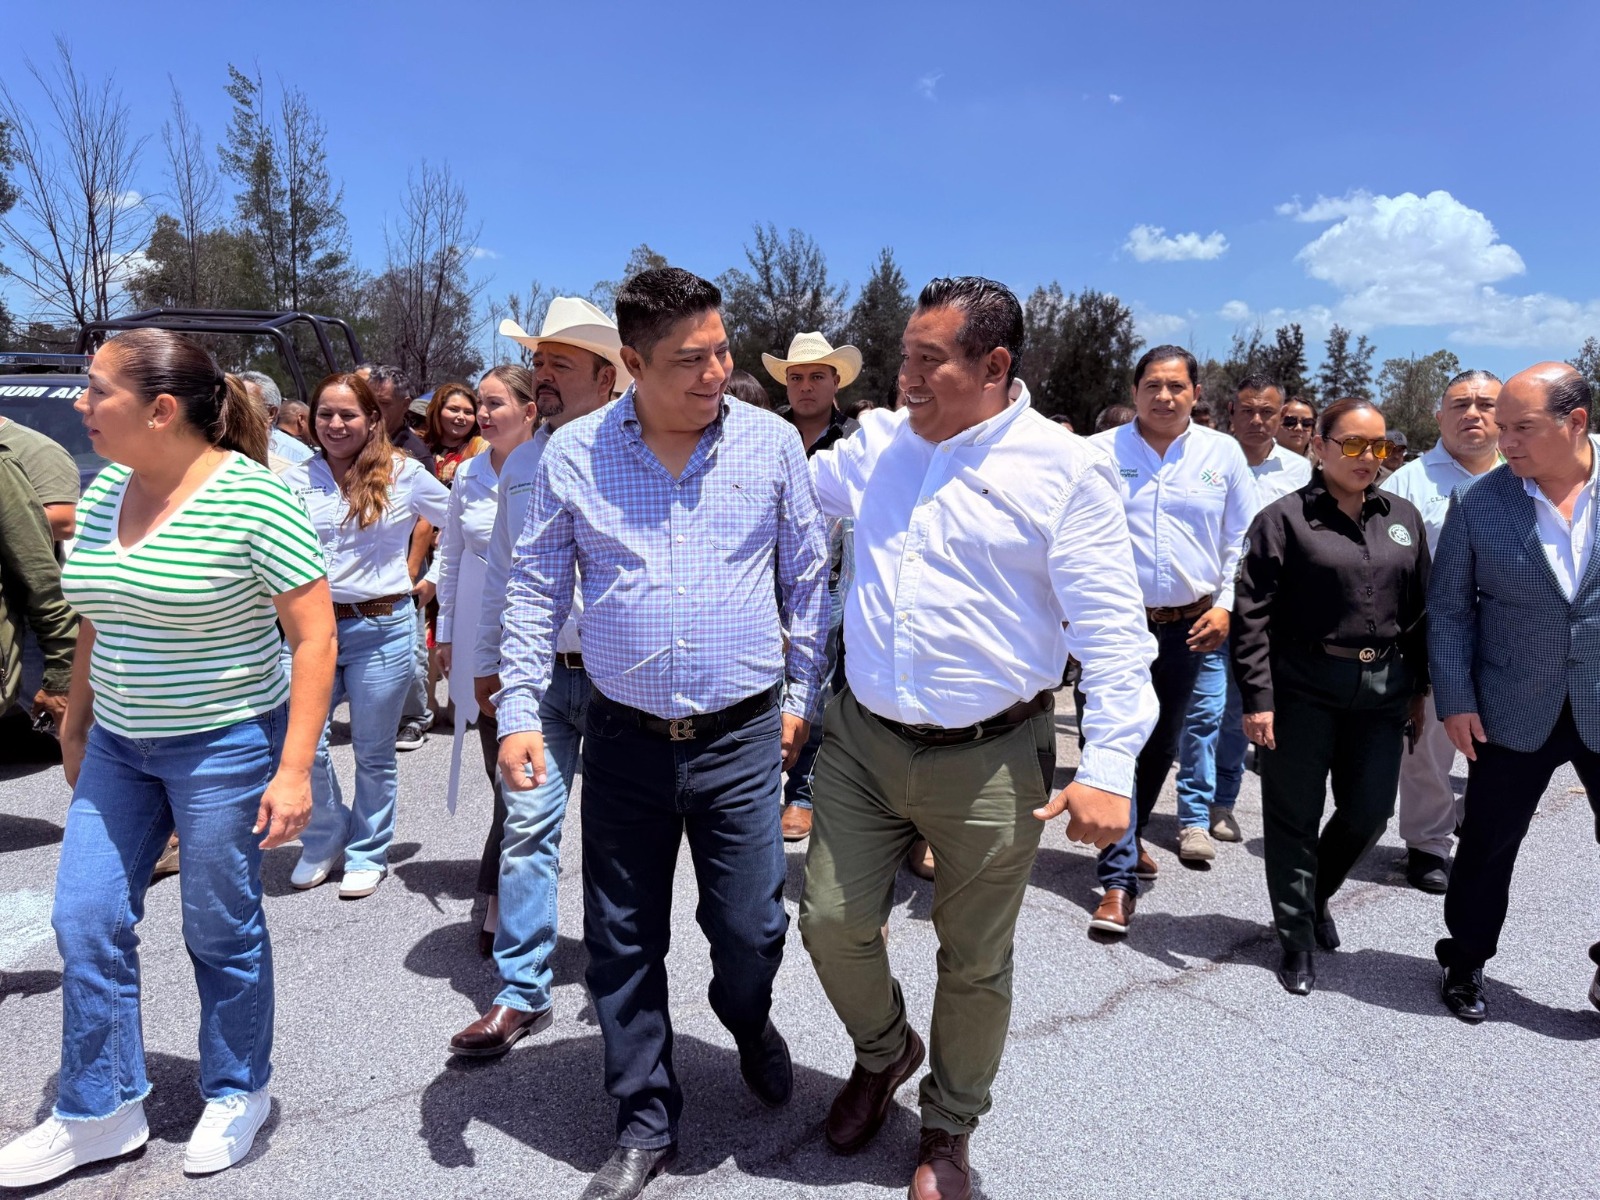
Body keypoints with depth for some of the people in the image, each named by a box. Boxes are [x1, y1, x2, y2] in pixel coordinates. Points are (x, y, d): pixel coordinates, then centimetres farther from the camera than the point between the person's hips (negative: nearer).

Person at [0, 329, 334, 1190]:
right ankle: (100, 1112, 29)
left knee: (221, 932, 8)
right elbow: (96, 624, 16)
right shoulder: (101, 496, 4)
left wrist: (294, 769, -20)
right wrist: (76, 728, 19)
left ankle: (237, 1094, 31)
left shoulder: (253, 498, -18)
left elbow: (314, 637, -18)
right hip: (119, 746, 7)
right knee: (85, 922, 9)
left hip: (225, 746, -6)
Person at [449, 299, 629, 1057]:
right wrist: (486, 664, 18)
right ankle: (520, 993, 10)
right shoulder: (520, 466, 10)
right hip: (538, 673, 4)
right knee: (526, 823, -1)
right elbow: (500, 572, 16)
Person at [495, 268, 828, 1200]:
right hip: (624, 738, 1)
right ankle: (648, 1124, 33)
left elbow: (809, 575, 6)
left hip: (743, 737, -1)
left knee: (751, 929, 6)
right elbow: (537, 589, 3)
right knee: (624, 945, 11)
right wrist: (520, 712, -4)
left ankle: (750, 1025, 44)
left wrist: (803, 695, 5)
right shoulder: (573, 453, -3)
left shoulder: (772, 442, -3)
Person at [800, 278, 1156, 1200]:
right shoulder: (878, 443, 5)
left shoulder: (1065, 470, -11)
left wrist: (1110, 767, -20)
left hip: (990, 759, -4)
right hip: (864, 741, 5)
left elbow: (1112, 629, -13)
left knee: (975, 961, 12)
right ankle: (885, 1052, 42)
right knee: (832, 923, 9)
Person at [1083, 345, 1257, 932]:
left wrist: (1226, 605, 0)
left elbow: (1243, 539, 8)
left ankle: (1130, 838, 38)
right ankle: (1119, 879, -1)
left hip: (1190, 624, 3)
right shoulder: (1099, 452, -3)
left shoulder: (1222, 453, 4)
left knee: (1162, 743, 16)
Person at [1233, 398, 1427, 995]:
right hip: (1302, 688, -4)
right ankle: (1298, 941, 21)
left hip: (1381, 689, 5)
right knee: (1295, 816, 5)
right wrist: (1257, 696, -14)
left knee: (1369, 811, 9)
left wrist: (1417, 687, 12)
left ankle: (1316, 894, 38)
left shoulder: (1403, 519, 10)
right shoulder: (1285, 517, -6)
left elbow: (1419, 608, 15)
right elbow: (1253, 613, -9)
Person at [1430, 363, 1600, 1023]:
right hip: (1514, 714, 0)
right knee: (1487, 846, 11)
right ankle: (1465, 962, 31)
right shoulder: (1476, 504, -7)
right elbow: (1449, 609, -1)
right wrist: (1455, 700, -5)